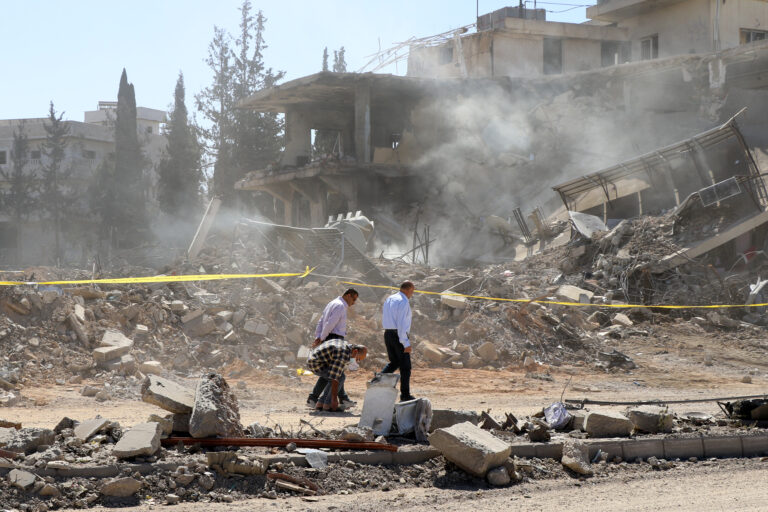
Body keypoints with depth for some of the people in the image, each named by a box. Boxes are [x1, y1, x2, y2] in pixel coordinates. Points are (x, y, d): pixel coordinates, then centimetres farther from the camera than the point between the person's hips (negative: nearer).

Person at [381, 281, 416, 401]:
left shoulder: (389, 299, 11)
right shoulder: (403, 302, -15)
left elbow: (384, 319, 18)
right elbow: (401, 324, -21)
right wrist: (406, 343, -20)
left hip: (387, 334, 8)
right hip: (399, 336, -8)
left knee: (394, 363, 19)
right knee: (405, 366, 2)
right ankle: (405, 395, 5)